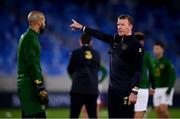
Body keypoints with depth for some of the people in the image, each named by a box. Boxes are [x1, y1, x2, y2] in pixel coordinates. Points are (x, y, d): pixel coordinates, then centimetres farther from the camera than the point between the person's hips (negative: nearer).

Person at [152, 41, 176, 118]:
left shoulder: (167, 62, -12)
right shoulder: (154, 62, 7)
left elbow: (173, 76, -16)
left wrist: (169, 89, -23)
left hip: (166, 89, -6)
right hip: (157, 90, 6)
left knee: (163, 109, -15)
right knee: (158, 110, 4)